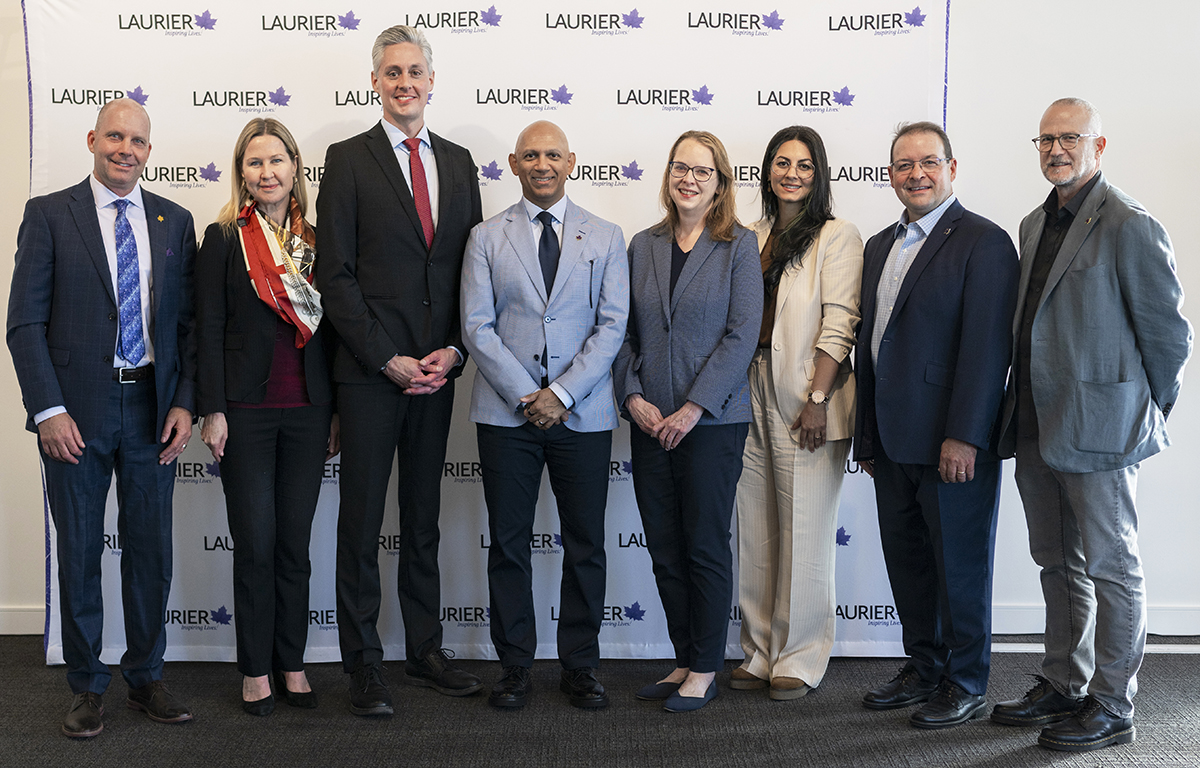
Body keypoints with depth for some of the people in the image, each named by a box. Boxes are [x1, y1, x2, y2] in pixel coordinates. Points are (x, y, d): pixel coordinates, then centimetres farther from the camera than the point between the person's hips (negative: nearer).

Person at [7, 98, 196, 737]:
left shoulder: (175, 222, 9)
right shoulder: (49, 215, 0)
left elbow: (188, 320, 9)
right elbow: (25, 322, -4)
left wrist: (184, 403, -1)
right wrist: (49, 410, -12)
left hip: (152, 407, 3)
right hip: (76, 411, -2)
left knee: (151, 551, 9)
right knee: (78, 552, 7)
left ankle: (146, 677, 25)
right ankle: (87, 686, 22)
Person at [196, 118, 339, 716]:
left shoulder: (315, 242, 9)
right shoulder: (224, 239, 0)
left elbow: (327, 327, 11)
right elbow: (208, 328, -3)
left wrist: (336, 410, 8)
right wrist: (212, 410, -9)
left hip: (307, 411, 3)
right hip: (247, 411, -3)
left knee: (295, 543, 8)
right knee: (255, 544, 2)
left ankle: (292, 664, 20)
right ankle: (255, 670, 16)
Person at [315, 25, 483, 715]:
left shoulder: (458, 161, 12)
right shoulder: (348, 160, -1)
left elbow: (473, 265, 12)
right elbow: (336, 275, -7)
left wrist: (453, 350, -2)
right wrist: (389, 359, -12)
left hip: (437, 369, 4)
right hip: (370, 369, -4)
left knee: (425, 518, 13)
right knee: (362, 521, 2)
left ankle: (426, 651, 23)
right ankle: (365, 663, 13)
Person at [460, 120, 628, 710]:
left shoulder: (606, 237, 8)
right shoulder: (486, 238, 7)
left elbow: (612, 326, 0)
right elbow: (477, 327, -1)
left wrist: (562, 393, -10)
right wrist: (524, 395, -10)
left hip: (583, 414, 1)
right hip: (506, 413, 0)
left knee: (586, 545, 5)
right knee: (508, 544, 5)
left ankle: (580, 666, 18)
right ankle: (515, 666, 17)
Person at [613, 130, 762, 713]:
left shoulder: (739, 246, -1)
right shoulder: (643, 246, 10)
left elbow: (743, 333, -9)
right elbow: (623, 331, 10)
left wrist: (692, 408, -13)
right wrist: (633, 397, -5)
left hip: (713, 420, -4)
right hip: (649, 422, 4)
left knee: (706, 547, 2)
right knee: (664, 549, 8)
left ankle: (705, 670, 15)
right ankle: (684, 662, 21)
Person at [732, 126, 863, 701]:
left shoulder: (837, 236, -2)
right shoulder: (755, 238, 15)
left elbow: (839, 325, -9)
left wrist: (817, 399, -16)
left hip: (806, 402, -5)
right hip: (752, 398, 6)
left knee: (804, 535, 1)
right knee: (754, 533, 8)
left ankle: (799, 660, 13)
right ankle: (760, 653, 20)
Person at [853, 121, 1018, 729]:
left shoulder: (983, 241, -8)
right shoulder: (880, 246, 15)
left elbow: (986, 345, -15)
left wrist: (963, 436, -19)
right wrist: (867, 434, 15)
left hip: (952, 444, -7)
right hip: (894, 444, 7)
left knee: (960, 564, 5)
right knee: (907, 562, 14)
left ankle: (965, 685, 19)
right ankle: (924, 669, 29)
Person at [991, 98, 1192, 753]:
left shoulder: (1130, 226, -11)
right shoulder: (1035, 224, 14)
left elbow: (1169, 331, -8)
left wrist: (1147, 412, 0)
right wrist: (1020, 414, 16)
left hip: (1097, 428, -8)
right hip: (1035, 428, 8)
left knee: (1110, 567, 2)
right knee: (1059, 566, 16)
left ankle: (1112, 709, 13)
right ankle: (1062, 687, 29)